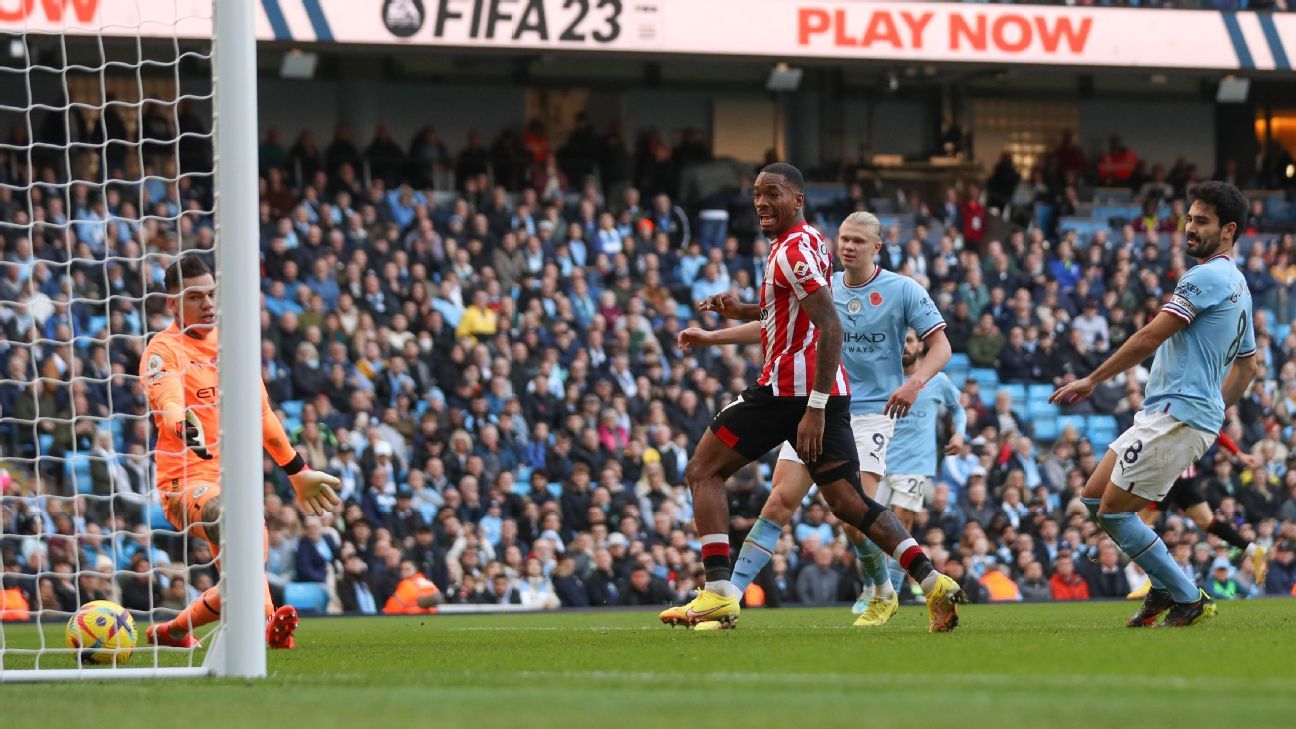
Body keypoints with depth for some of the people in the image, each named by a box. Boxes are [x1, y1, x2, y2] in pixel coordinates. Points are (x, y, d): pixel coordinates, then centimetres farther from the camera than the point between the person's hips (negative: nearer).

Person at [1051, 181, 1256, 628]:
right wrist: (1215, 413, 29)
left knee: (1114, 511, -7)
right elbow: (1246, 367, 28)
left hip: (1177, 415, -10)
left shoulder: (1207, 277, -13)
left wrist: (1092, 380, -9)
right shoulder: (1237, 286, 20)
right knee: (1093, 498, 11)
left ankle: (1189, 598, -2)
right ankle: (1165, 588, 12)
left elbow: (1149, 338, -15)